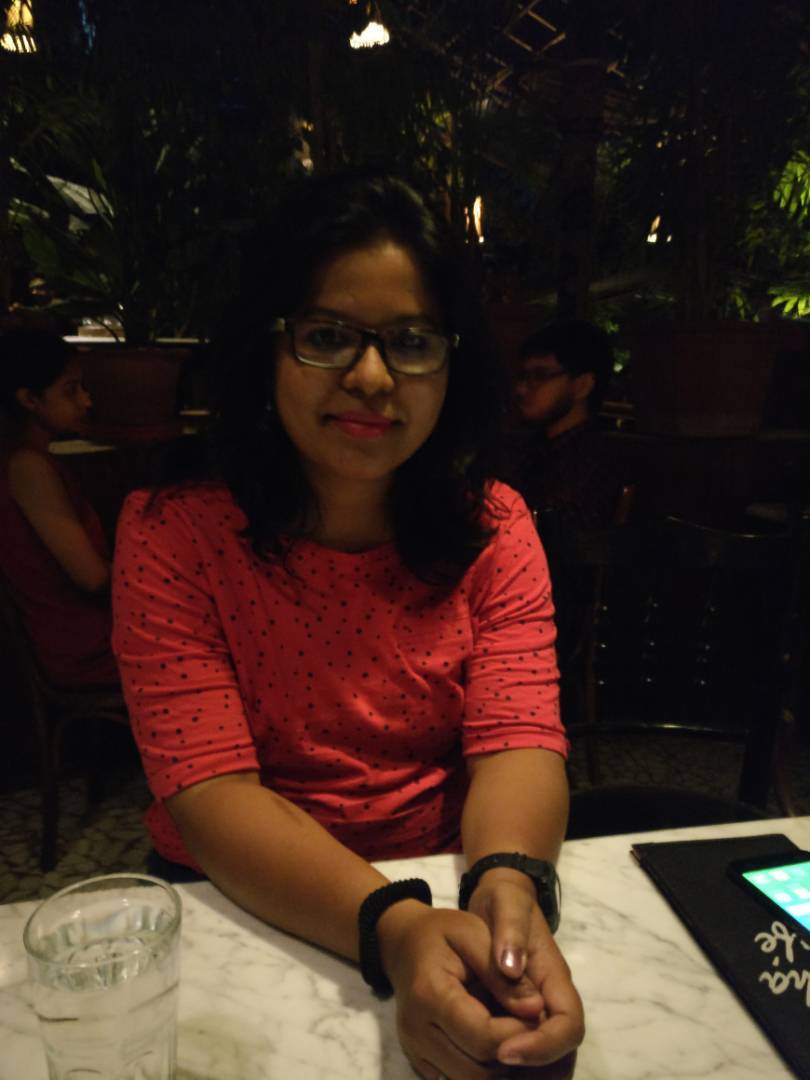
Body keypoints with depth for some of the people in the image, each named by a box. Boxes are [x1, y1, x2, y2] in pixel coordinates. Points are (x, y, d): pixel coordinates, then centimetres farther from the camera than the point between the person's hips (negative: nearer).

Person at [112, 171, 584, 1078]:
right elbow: (209, 789, -17)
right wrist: (394, 929, -31)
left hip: (455, 891, 2)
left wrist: (509, 886, -31)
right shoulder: (171, 531, -11)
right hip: (243, 908, -1)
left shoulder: (493, 527, -3)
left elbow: (519, 739, -11)